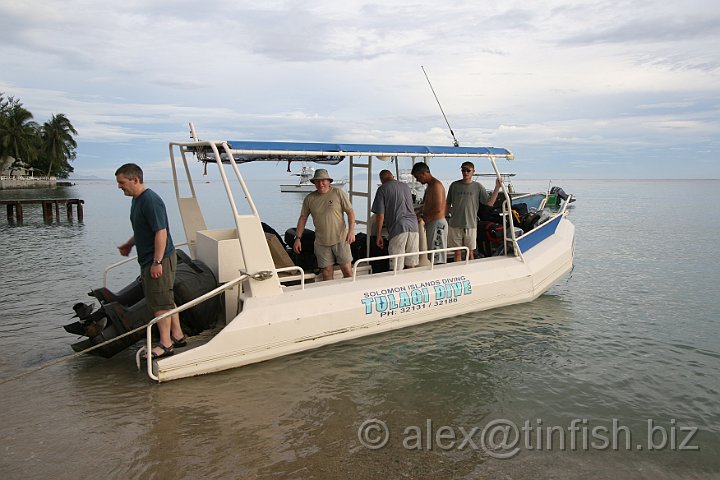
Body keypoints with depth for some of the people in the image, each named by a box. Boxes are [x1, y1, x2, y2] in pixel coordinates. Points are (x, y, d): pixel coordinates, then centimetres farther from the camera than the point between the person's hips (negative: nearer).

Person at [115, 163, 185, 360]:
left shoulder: (150, 200, -20)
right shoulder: (137, 199, 12)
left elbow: (161, 232, -24)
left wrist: (157, 262, -24)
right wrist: (129, 244, 22)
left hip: (160, 260, -10)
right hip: (148, 260, 10)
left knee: (160, 303, -3)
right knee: (167, 300, 16)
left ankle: (165, 345, 7)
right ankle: (177, 336, 27)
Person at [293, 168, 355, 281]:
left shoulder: (338, 193, -1)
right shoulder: (309, 199, 6)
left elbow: (350, 212, 0)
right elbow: (303, 218, 12)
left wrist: (351, 231, -12)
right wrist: (297, 238, 8)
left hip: (340, 239, -2)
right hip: (321, 242, 2)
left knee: (347, 271, -2)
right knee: (326, 273, 5)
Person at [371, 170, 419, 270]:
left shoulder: (382, 189, 2)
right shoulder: (406, 186, 20)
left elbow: (380, 215, -3)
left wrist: (379, 236, 3)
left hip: (398, 227, -6)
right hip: (413, 225, 6)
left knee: (397, 268, -3)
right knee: (411, 265, 10)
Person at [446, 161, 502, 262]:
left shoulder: (478, 187, 2)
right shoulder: (454, 185, 4)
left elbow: (490, 202, -4)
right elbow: (448, 204, 10)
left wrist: (497, 187, -11)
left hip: (471, 225, -1)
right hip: (455, 225, 1)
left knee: (470, 252, 6)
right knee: (457, 252, 7)